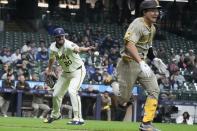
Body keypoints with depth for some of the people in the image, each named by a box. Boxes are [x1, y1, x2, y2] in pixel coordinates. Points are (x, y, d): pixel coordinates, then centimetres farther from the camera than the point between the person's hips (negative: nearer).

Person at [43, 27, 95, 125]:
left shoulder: (68, 45, -30)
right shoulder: (53, 47, -10)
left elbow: (77, 48, -53)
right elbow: (52, 58, 13)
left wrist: (87, 49, -72)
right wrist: (49, 69, 13)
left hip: (78, 71, -7)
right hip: (66, 73, 7)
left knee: (72, 90, -28)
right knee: (56, 94, 12)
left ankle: (78, 118, -26)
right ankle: (55, 114, 42)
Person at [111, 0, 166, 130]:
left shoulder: (152, 28, 10)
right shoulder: (138, 25, -20)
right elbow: (129, 44, -34)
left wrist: (154, 59, 10)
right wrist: (141, 63, -43)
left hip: (142, 63, 8)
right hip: (129, 63, -8)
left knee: (154, 90, -7)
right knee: (124, 99, -2)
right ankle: (115, 87, 32)